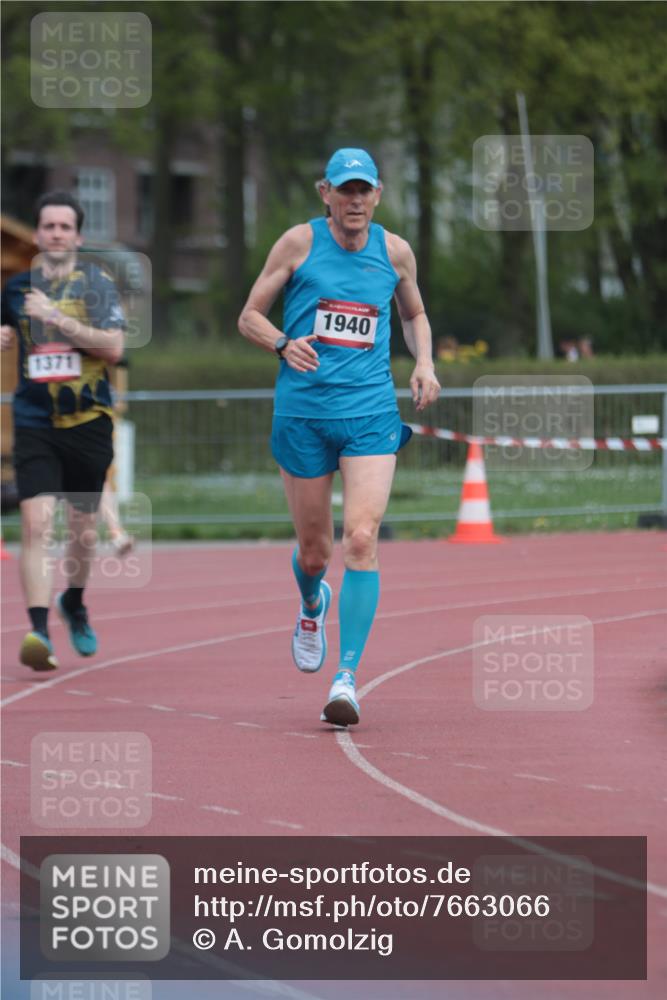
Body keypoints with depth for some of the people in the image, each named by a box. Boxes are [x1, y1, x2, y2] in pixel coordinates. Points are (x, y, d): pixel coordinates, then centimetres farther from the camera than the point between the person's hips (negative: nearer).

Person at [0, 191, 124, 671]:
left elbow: (113, 346, -14)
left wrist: (57, 319, -19)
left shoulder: (96, 282, -2)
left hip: (88, 421, 0)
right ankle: (39, 630, -23)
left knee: (84, 531, 12)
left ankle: (74, 603, 41)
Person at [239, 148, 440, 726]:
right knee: (314, 550, 8)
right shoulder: (300, 242, 0)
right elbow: (250, 316, 4)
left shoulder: (395, 252, 7)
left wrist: (424, 363, 5)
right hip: (303, 411, 0)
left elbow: (415, 315, 25)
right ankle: (312, 605, 47)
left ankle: (347, 678, -18)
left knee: (362, 539, -16)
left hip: (371, 413, 0)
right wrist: (284, 344, -16)